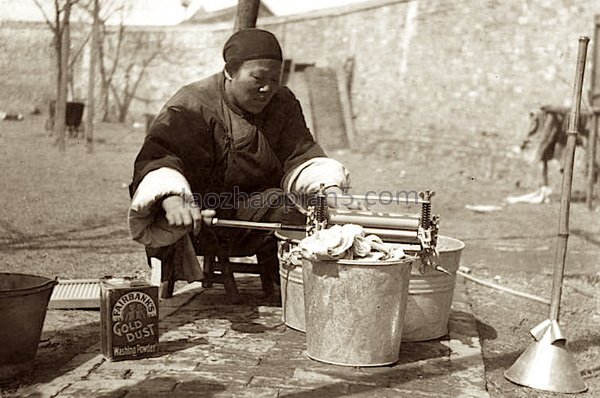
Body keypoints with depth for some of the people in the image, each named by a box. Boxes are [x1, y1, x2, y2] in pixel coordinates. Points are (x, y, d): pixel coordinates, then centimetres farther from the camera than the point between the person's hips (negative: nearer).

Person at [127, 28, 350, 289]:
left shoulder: (283, 104, 6)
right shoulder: (190, 107, -11)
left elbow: (301, 155, 0)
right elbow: (156, 155, -24)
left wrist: (329, 187, -23)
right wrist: (170, 199, -47)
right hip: (200, 213, -3)